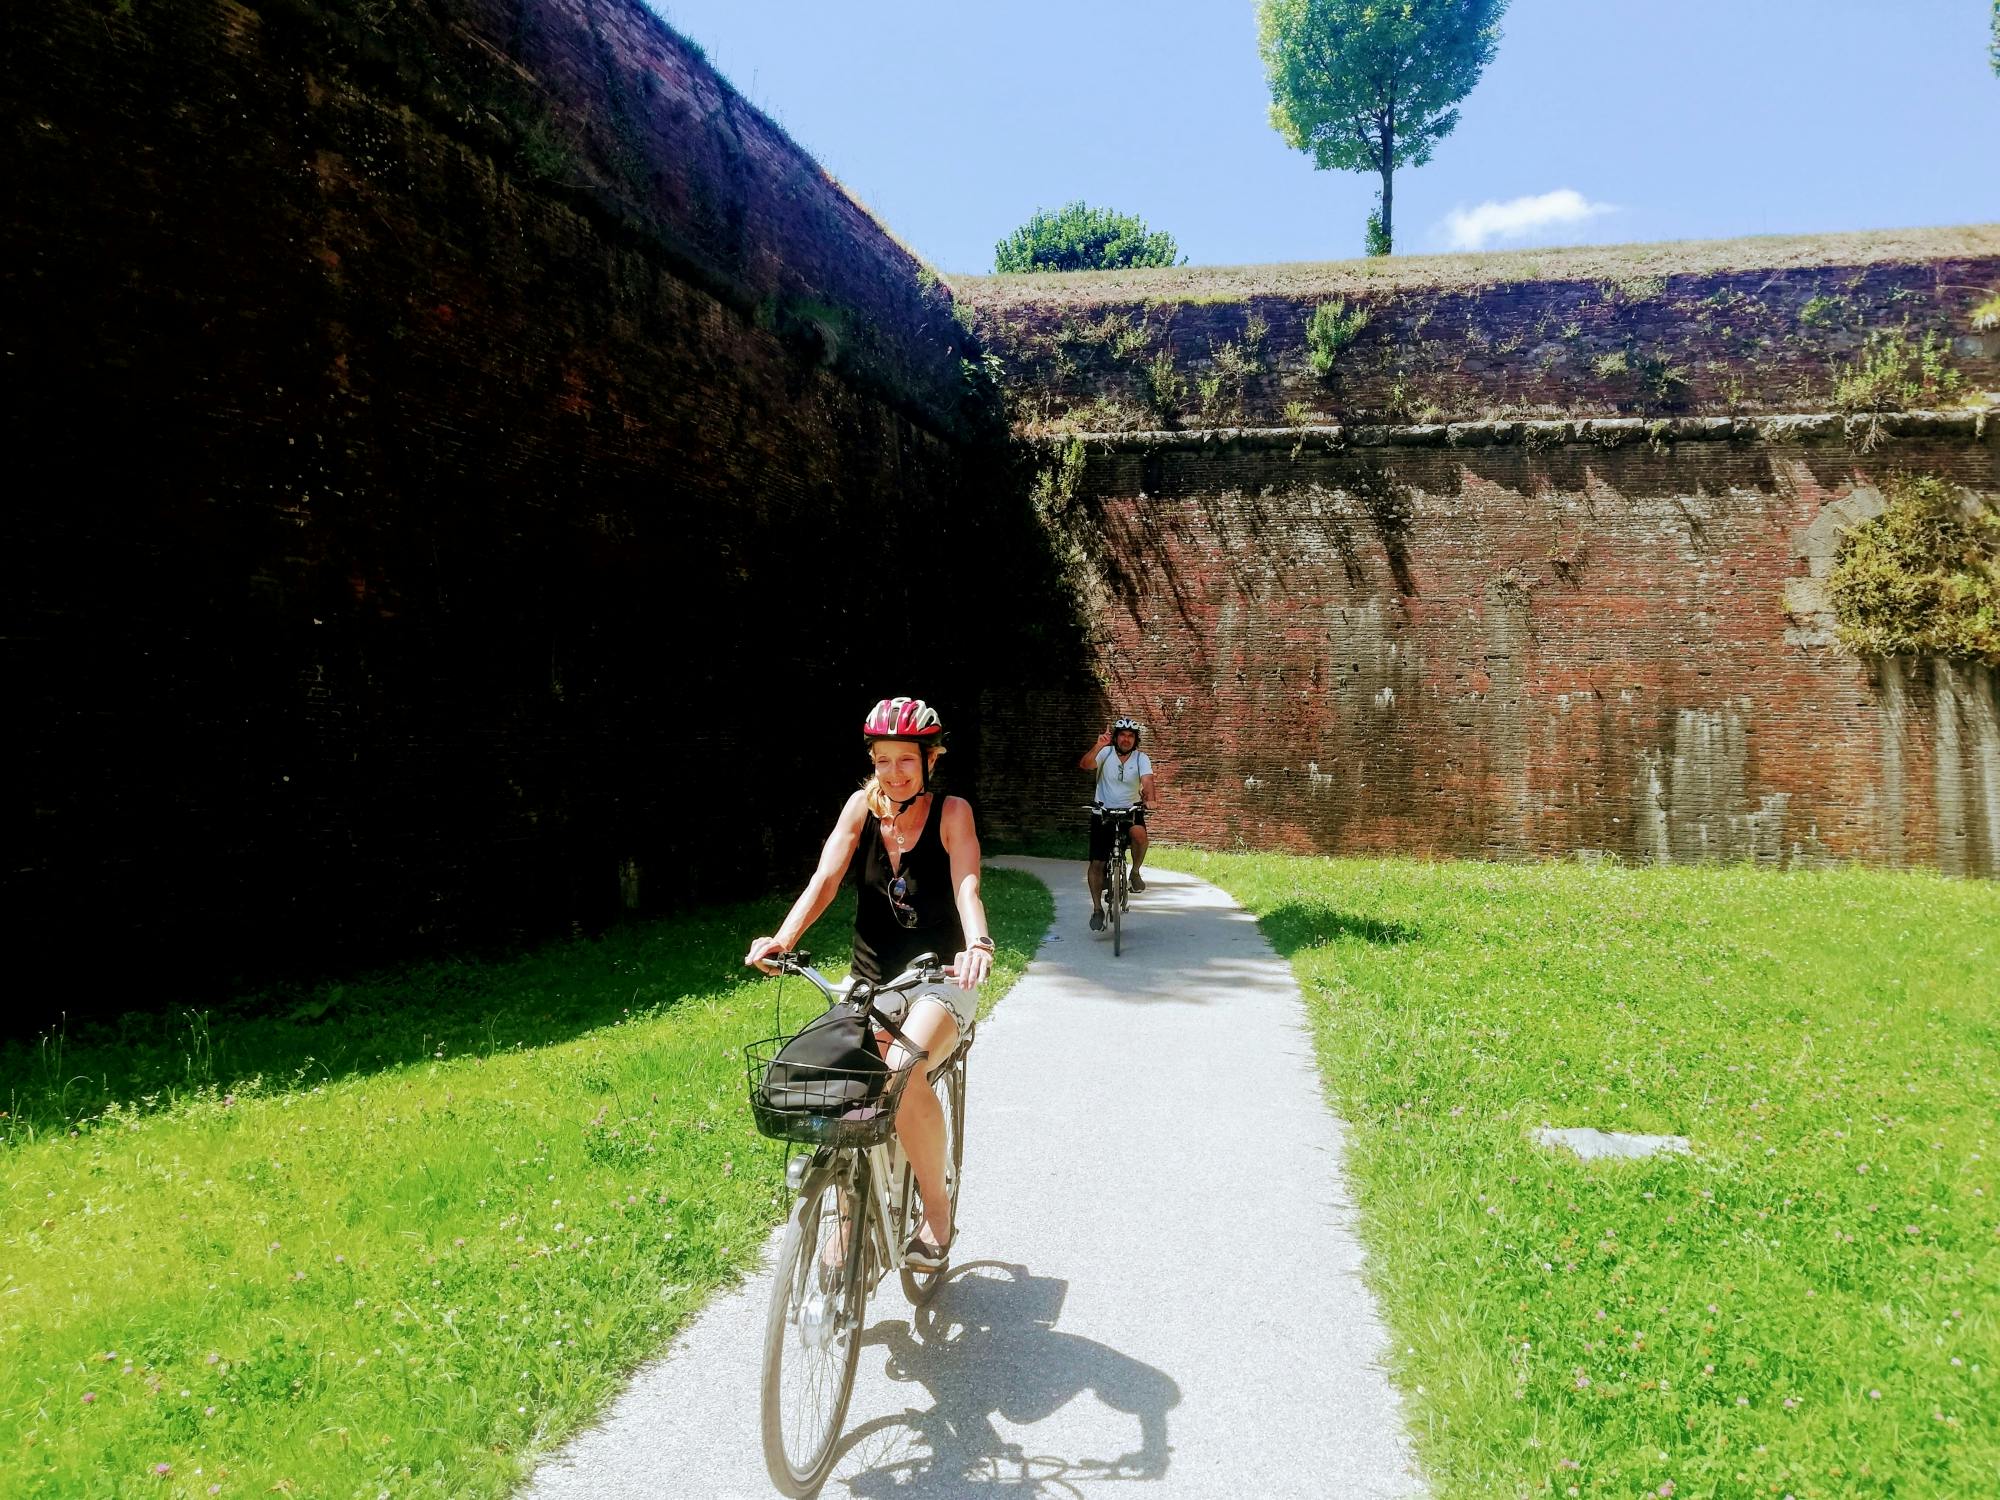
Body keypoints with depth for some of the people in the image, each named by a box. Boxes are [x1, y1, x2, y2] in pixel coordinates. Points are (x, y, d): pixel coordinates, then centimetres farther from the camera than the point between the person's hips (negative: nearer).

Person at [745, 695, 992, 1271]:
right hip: (872, 981, 4)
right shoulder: (863, 806, -2)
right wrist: (782, 939, -29)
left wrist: (978, 944, -44)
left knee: (902, 1071, -31)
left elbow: (967, 888, -23)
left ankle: (938, 1207, -9)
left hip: (941, 980, -4)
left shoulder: (951, 812, -9)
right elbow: (825, 879, -12)